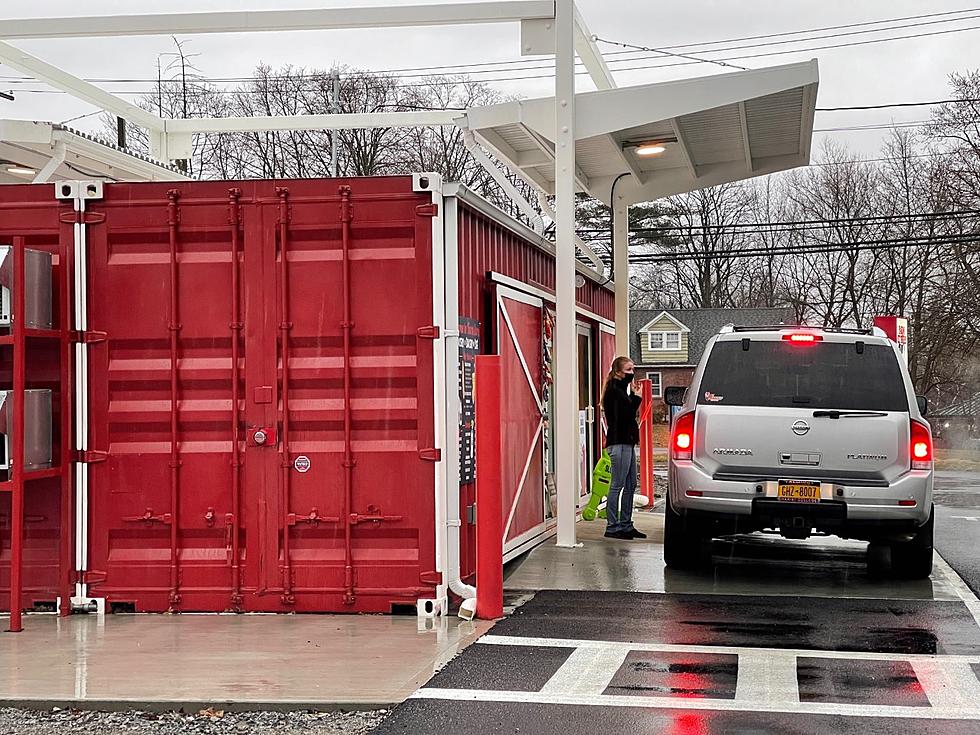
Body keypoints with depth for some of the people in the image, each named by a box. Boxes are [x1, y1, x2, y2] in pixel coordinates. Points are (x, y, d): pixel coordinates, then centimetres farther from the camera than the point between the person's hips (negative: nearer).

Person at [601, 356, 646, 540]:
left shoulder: (621, 389, 19)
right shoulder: (614, 391, -12)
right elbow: (628, 415, -20)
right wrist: (636, 397, -13)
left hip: (627, 442, 10)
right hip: (619, 443, -10)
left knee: (631, 485, 12)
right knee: (618, 485, -8)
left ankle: (625, 525, 17)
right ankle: (612, 527, -6)